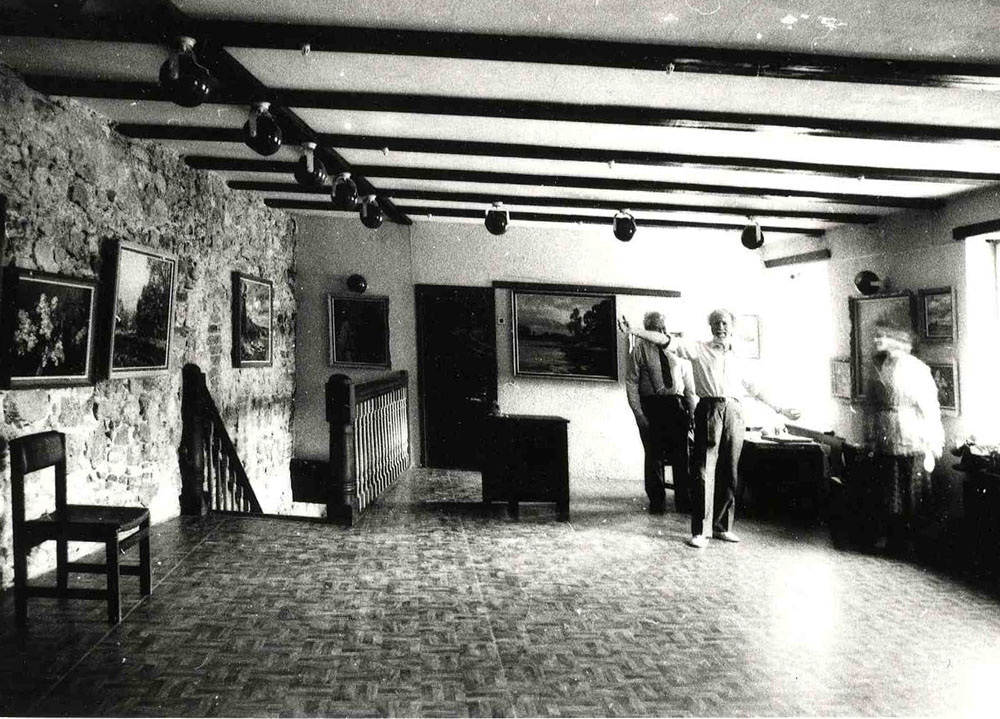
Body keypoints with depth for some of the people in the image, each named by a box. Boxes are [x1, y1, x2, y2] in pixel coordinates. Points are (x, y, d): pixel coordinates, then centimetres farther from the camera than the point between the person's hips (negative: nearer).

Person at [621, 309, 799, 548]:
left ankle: (722, 527, 16)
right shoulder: (700, 350, 7)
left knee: (729, 472, 6)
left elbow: (753, 388, 28)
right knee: (704, 471, -7)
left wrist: (779, 409, 32)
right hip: (709, 409, -4)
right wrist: (634, 331, -12)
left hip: (734, 412, 4)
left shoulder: (737, 358, 19)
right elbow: (666, 341, -2)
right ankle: (700, 531, -5)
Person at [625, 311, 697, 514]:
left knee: (681, 455, 5)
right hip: (651, 405, -2)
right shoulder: (639, 350, 0)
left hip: (676, 405, 2)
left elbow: (688, 382, 13)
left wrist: (692, 409, 5)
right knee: (653, 455, 5)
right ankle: (657, 502, 18)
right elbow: (631, 383, -2)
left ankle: (684, 502, 16)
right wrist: (638, 413, -9)